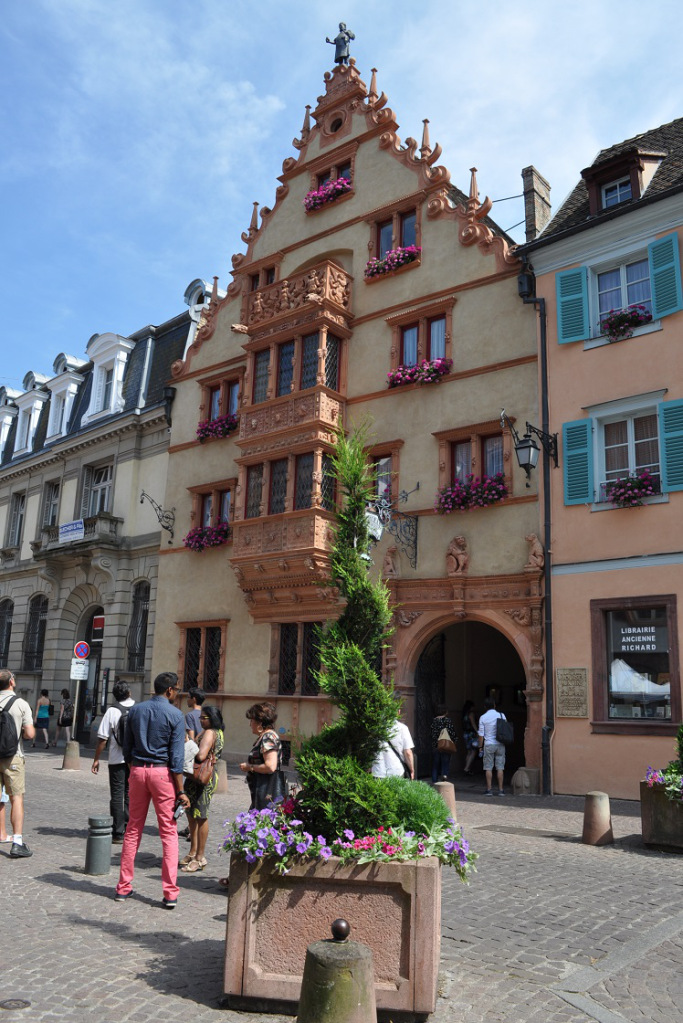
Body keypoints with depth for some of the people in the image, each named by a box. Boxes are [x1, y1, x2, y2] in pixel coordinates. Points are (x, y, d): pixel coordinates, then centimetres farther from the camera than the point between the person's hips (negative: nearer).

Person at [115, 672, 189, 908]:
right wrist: (180, 791, -6)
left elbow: (127, 749, 11)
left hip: (138, 771, 4)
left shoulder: (135, 710, 5)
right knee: (169, 833, 3)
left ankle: (123, 887, 22)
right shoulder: (175, 715, -9)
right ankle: (170, 893, 3)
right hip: (162, 773, -4)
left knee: (133, 829, 15)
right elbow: (176, 757, -11)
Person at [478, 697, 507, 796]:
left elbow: (481, 734, -2)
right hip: (500, 744, 2)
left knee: (488, 767, 4)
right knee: (500, 767, 6)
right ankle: (500, 790, 6)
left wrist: (480, 747, 6)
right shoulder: (501, 715, 1)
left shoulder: (483, 717, -3)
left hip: (488, 744, -2)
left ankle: (489, 789, 4)